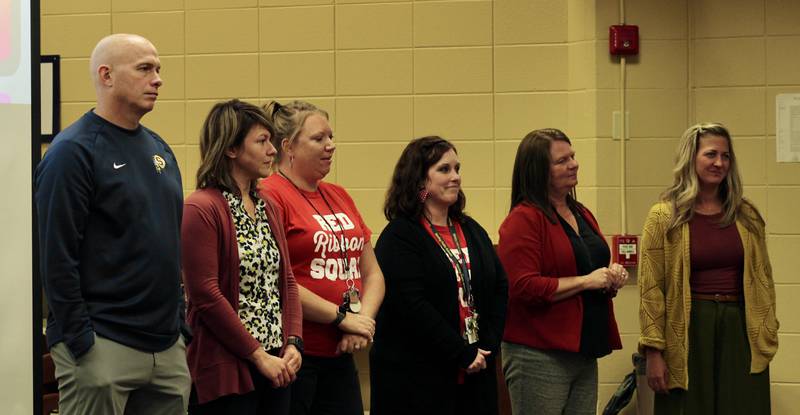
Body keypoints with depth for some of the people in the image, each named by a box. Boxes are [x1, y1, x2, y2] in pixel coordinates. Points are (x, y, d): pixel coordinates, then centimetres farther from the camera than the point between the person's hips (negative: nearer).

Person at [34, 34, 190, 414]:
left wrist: (180, 322, 15)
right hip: (103, 350, -7)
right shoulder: (72, 151, -10)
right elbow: (57, 257, -14)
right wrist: (80, 342, -17)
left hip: (168, 349, 7)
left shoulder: (158, 149, 14)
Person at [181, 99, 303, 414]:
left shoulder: (268, 208, 15)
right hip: (226, 373, -7)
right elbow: (206, 295, -15)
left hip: (275, 367, 7)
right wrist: (258, 355, -13)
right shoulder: (201, 209, -10)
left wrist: (293, 342, -1)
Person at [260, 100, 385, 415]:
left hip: (340, 354, 7)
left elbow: (372, 273, 17)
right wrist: (342, 318, -12)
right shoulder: (270, 196, -9)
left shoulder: (339, 196, 15)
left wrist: (364, 319, -3)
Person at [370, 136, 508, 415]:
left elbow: (500, 288, 12)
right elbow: (413, 307, -17)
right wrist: (463, 355, -16)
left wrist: (488, 347, -3)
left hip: (475, 374, 6)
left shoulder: (472, 231, 14)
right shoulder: (398, 237, -8)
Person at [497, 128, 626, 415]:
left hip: (584, 355, 8)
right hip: (539, 357, -8)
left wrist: (612, 278, 7)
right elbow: (523, 288, -20)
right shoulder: (523, 220, -11)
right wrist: (586, 281, -17)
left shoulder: (582, 214, 16)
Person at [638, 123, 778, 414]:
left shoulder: (747, 215, 8)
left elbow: (763, 278, 12)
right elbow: (651, 289, -6)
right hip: (688, 333, -3)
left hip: (740, 332, 3)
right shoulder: (664, 217, -2)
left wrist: (767, 335, 6)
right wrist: (654, 351, -11)